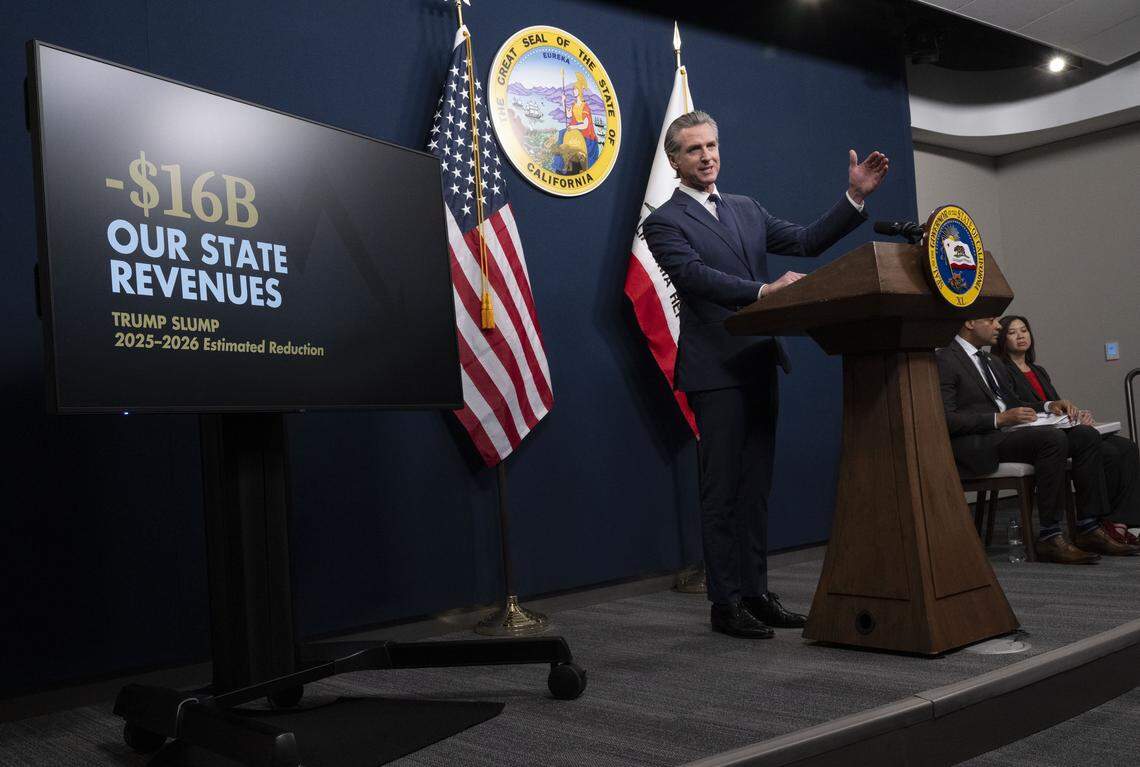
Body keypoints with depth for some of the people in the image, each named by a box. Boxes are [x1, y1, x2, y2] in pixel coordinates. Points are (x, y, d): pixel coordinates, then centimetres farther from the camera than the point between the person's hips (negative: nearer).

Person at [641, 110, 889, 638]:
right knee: (722, 491, -3)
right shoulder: (664, 223, -4)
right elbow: (697, 276, -19)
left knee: (756, 488, 11)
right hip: (715, 371, -7)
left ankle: (756, 594, 19)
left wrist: (855, 196, 1)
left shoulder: (747, 211, 18)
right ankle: (725, 604, 6)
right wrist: (764, 290, -32)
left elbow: (806, 242, 12)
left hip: (759, 365, 7)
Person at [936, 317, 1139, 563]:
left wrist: (1049, 405, 8)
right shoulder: (944, 361, -6)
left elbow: (1012, 403, 28)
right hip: (977, 445, -9)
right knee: (1053, 438, -29)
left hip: (1008, 431, 9)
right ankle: (1049, 538, -24)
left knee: (1086, 435, -6)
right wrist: (1000, 419, -21)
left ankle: (1088, 529, -6)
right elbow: (945, 419, -16)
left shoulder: (992, 363, 24)